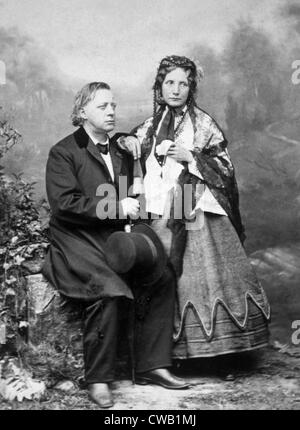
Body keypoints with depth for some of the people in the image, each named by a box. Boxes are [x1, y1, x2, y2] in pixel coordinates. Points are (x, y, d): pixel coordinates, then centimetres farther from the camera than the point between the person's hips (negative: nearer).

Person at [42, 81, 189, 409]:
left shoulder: (120, 151, 19)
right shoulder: (63, 152, -2)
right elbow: (64, 203, -15)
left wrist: (131, 215, 4)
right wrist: (115, 207, -18)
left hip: (115, 238, 7)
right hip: (76, 240, -6)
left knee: (163, 278, -12)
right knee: (110, 289, -30)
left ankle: (151, 365, -2)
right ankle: (98, 379, -14)